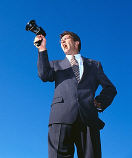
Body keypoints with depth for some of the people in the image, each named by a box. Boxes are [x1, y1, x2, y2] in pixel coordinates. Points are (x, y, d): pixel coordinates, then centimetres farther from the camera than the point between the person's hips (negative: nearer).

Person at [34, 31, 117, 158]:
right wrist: (42, 49, 1)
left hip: (88, 118, 0)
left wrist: (101, 102, 7)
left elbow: (110, 88, 25)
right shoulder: (56, 64, 27)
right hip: (62, 117, 0)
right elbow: (44, 76, 5)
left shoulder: (94, 65, 27)